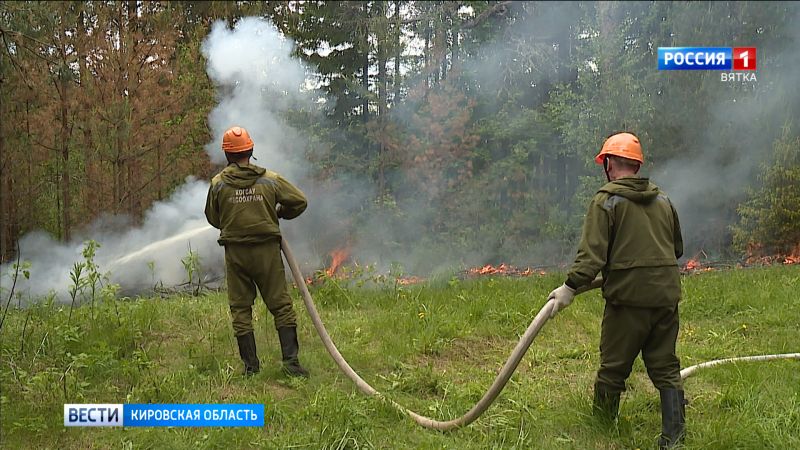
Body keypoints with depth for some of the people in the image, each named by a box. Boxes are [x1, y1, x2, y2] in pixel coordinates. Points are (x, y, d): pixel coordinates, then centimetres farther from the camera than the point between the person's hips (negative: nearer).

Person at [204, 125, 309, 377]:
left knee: (240, 309, 9)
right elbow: (299, 202, 2)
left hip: (235, 252, 1)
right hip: (267, 250, 0)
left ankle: (250, 365, 9)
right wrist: (280, 213, 21)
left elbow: (213, 219, 8)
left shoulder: (218, 183, -2)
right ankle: (291, 360, 0)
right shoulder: (270, 180, -2)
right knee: (281, 305, 6)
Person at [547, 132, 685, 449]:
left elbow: (592, 253, -16)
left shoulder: (606, 201, -6)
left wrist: (571, 286, -16)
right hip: (667, 295, 6)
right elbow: (677, 248, 23)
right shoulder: (662, 200, 14)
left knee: (613, 367, 8)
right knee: (665, 367, 11)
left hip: (628, 296, -5)